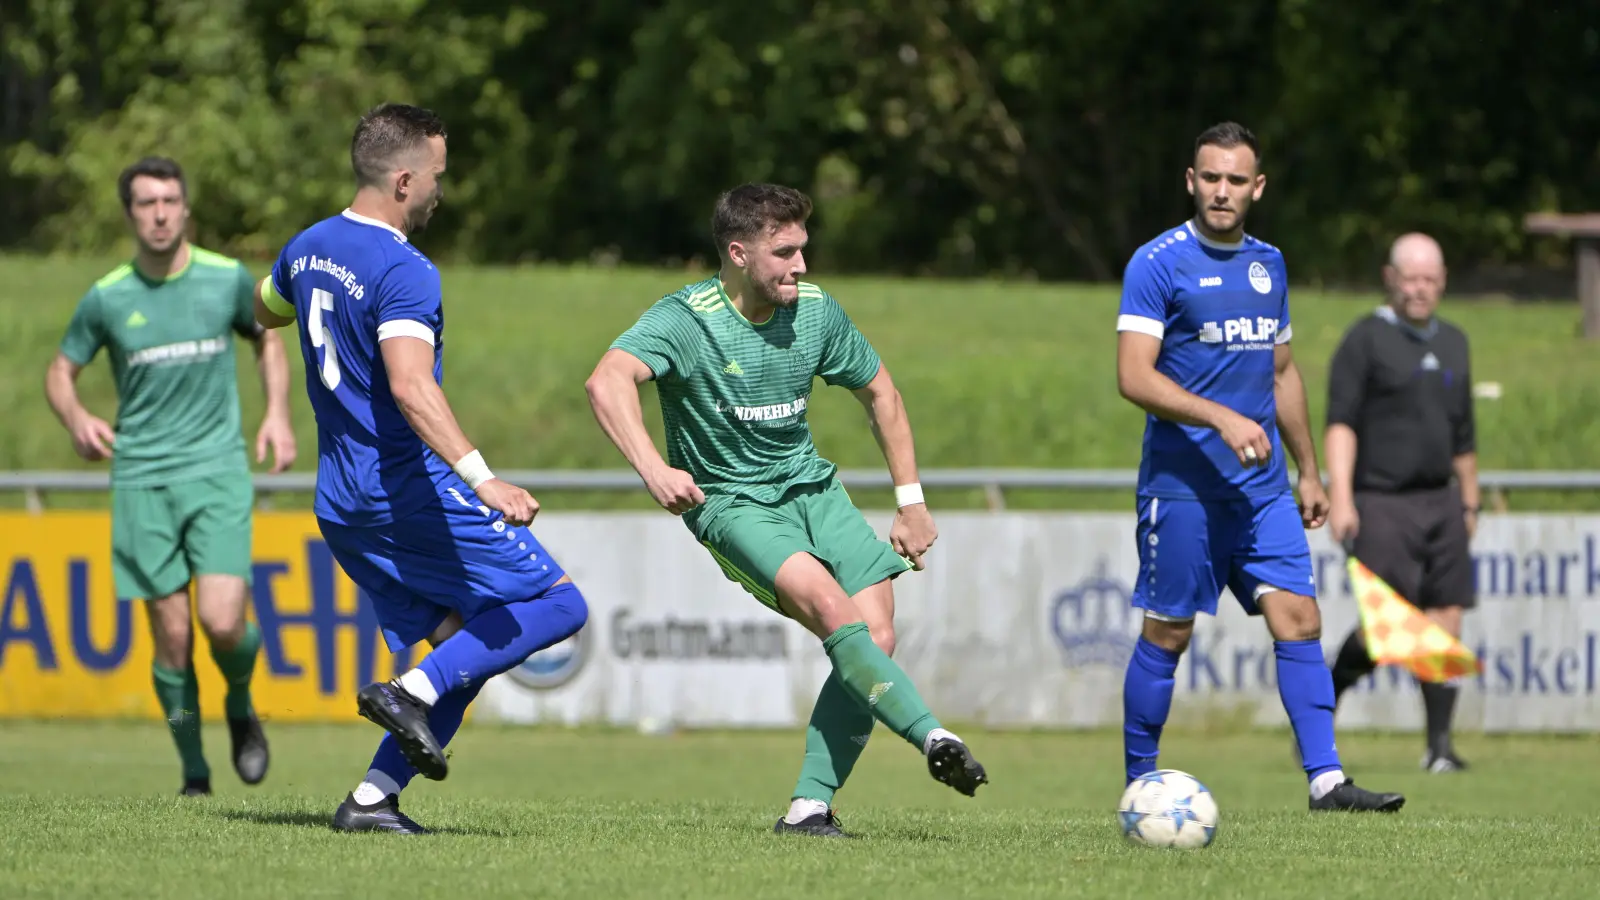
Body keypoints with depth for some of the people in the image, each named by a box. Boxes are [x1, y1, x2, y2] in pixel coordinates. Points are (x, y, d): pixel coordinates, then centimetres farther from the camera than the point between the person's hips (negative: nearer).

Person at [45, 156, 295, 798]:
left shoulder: (228, 279, 1)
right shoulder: (107, 299, 0)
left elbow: (266, 340, 19)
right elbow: (61, 370, 13)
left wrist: (278, 414, 4)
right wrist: (77, 420, -9)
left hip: (218, 472, -1)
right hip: (142, 479, 1)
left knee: (222, 622, -16)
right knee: (172, 637, -1)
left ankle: (241, 709, 17)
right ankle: (194, 773, 15)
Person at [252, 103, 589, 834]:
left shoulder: (308, 248, 9)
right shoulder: (404, 272, -18)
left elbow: (261, 312, 32)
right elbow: (410, 387, -32)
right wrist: (481, 479, -39)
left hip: (341, 501, 9)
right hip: (410, 491, -9)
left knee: (466, 645, 12)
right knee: (558, 604, -4)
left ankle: (371, 800, -1)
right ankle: (412, 692, -17)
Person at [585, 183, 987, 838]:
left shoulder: (817, 312, 1)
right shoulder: (685, 319, -16)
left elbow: (879, 393, 17)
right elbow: (607, 382, -33)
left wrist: (911, 502, 13)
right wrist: (653, 469, -48)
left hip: (811, 486, 6)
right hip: (730, 502, -6)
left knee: (877, 637, -13)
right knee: (827, 602, -31)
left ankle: (810, 808, -10)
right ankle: (932, 739, -33)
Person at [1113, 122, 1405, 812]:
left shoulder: (1268, 265, 14)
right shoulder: (1158, 263, -7)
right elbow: (1134, 377, -15)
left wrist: (1308, 470, 21)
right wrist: (1221, 418, -24)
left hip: (1263, 487, 6)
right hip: (1183, 486, -5)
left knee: (1299, 621, -5)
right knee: (1167, 633, 0)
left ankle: (1326, 780, -9)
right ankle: (1139, 785, 12)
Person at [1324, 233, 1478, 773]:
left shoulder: (1452, 343, 17)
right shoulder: (1365, 340, -2)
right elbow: (1341, 423, -9)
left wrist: (1469, 504, 23)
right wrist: (1340, 497, -19)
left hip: (1440, 501, 6)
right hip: (1381, 503, -6)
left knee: (1446, 620, -3)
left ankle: (1439, 744, 1)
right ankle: (1321, 700, 13)